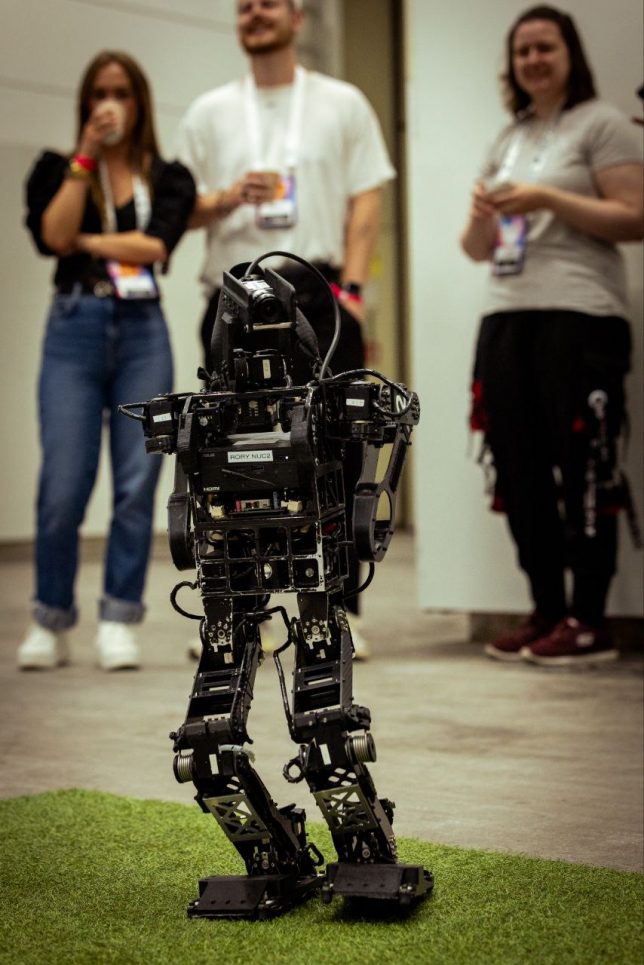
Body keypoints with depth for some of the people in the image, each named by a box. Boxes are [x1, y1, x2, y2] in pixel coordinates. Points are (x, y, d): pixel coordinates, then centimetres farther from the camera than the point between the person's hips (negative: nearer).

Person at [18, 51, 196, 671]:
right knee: (63, 486, -6)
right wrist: (85, 157, -5)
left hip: (143, 331, 1)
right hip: (75, 327, -1)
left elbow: (157, 246, -7)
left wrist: (87, 242, -3)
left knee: (137, 481, -3)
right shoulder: (57, 170, 12)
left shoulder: (168, 178, 11)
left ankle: (118, 623, 6)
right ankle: (50, 624, 10)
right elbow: (52, 235, -7)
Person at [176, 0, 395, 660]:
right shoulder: (209, 112, 16)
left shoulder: (342, 104, 11)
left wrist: (351, 288, -7)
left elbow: (366, 202, 5)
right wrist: (227, 198, -7)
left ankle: (339, 611, 2)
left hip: (318, 291, -2)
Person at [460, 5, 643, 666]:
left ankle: (589, 623, 0)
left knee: (583, 473, -5)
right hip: (505, 318, 7)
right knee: (520, 472, 5)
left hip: (579, 315, -7)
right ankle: (546, 612, 14)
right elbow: (478, 249, 22)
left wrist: (547, 200, -12)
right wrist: (481, 215, 0)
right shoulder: (507, 140, 21)